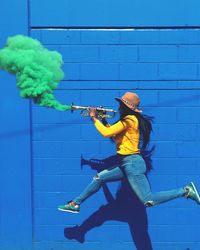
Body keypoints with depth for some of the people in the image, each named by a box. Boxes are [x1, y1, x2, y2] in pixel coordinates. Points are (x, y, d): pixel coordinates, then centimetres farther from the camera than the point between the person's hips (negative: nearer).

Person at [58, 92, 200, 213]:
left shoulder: (129, 119, -14)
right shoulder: (130, 120, 16)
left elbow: (106, 133, -16)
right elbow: (114, 136, 22)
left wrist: (94, 118, -3)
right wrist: (104, 121, 17)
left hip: (132, 164, -10)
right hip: (126, 164, 10)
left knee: (149, 201, -12)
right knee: (99, 178, 14)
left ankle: (185, 191, -6)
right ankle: (75, 204, 24)